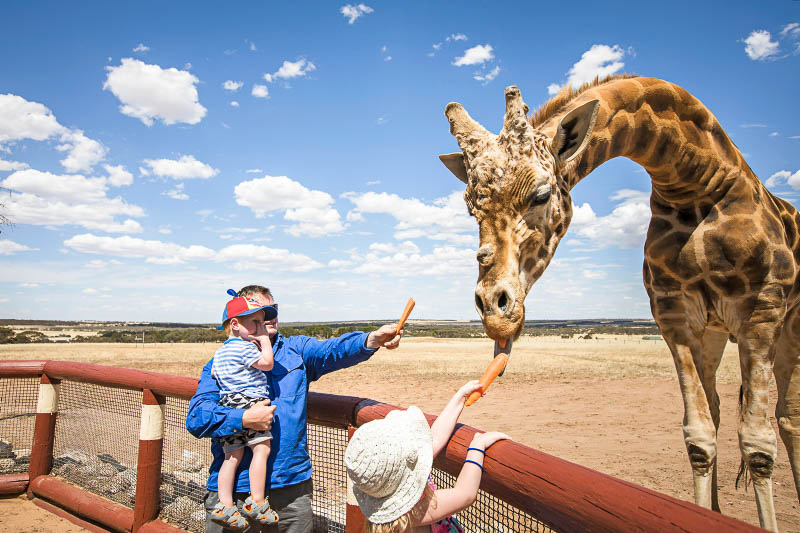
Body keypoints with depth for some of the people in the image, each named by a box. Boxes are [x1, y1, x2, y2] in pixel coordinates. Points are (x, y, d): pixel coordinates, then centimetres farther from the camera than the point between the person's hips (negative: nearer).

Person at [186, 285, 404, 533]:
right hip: (234, 483, -1)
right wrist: (244, 419, -21)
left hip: (291, 481, 2)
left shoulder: (296, 349, 7)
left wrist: (373, 339, -31)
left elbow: (332, 350, -13)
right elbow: (196, 417, -8)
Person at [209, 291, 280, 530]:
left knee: (232, 456, 8)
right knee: (261, 449, -6)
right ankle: (256, 501, -6)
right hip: (249, 402, -9)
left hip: (227, 404, 9)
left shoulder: (219, 352, 21)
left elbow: (213, 372, 29)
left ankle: (225, 505, 8)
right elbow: (267, 363, -13)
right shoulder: (245, 347, -8)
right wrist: (264, 340, -2)